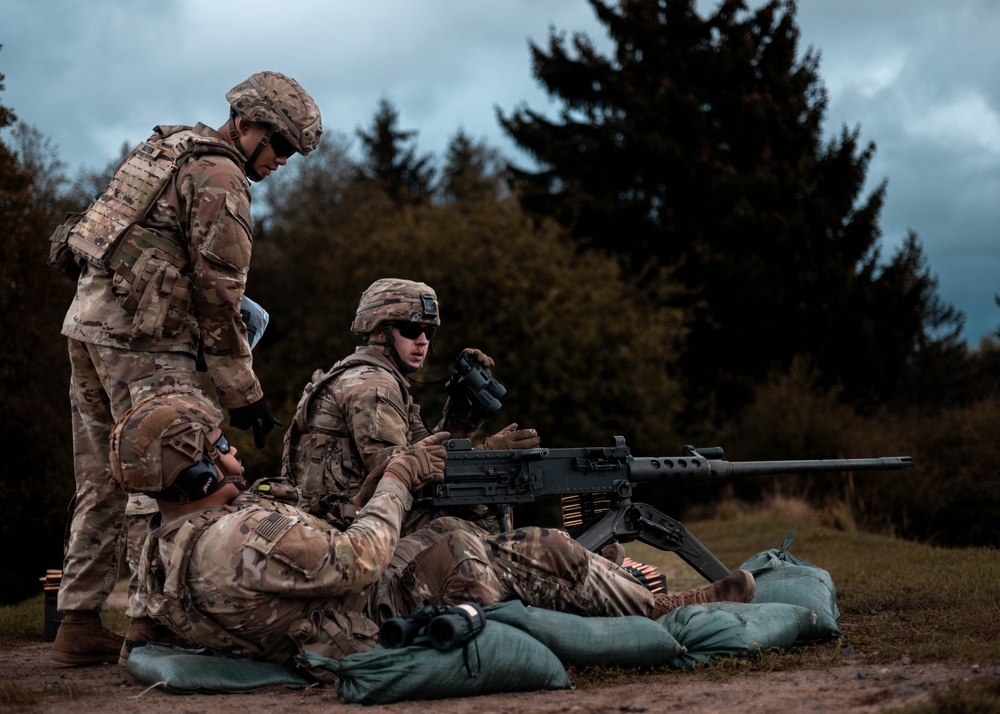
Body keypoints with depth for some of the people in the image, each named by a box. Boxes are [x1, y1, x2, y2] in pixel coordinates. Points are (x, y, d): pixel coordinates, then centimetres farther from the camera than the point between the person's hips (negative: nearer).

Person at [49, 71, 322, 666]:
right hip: (141, 338, -9)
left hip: (89, 323, 9)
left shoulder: (165, 148, 20)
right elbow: (218, 292, -12)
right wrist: (243, 390, -9)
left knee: (104, 483, 12)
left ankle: (81, 623, 14)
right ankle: (152, 626, -12)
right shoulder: (219, 177, -8)